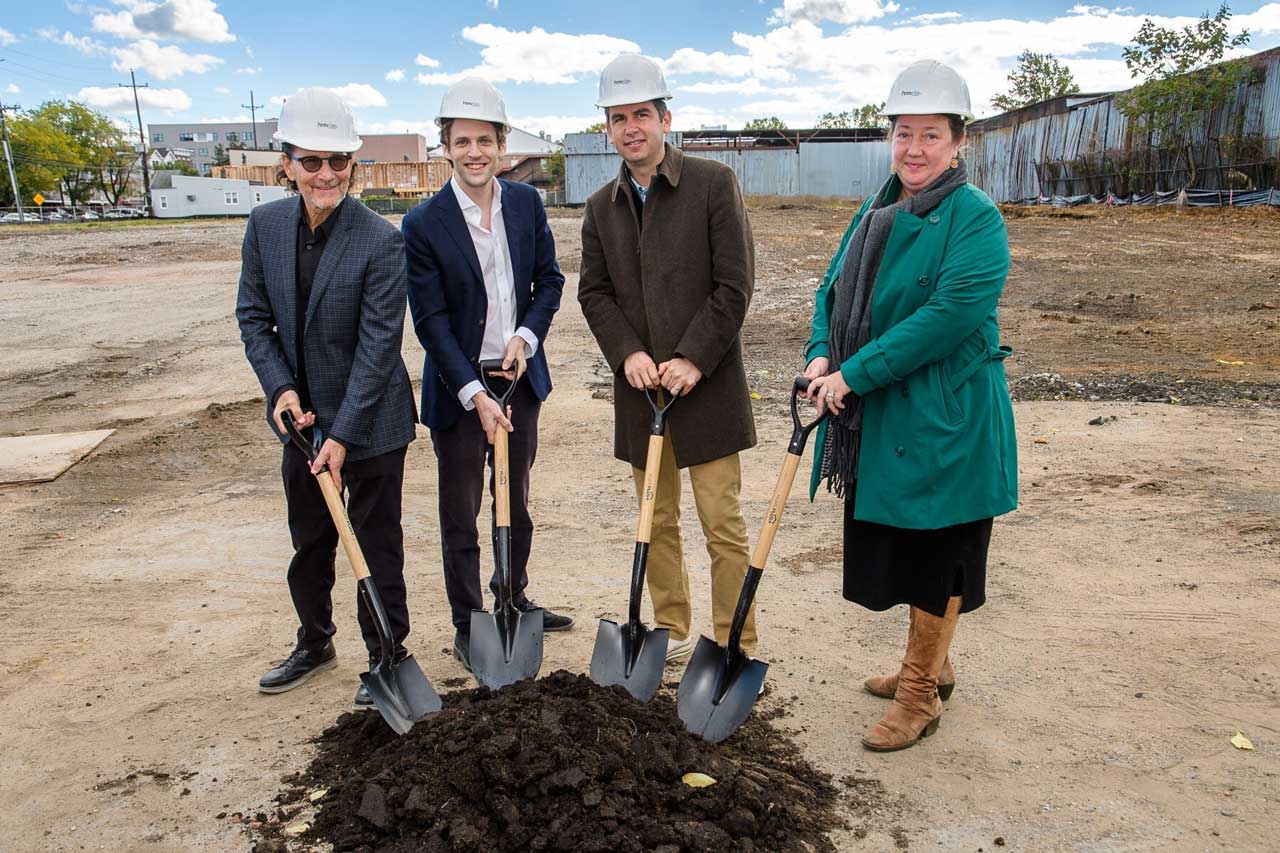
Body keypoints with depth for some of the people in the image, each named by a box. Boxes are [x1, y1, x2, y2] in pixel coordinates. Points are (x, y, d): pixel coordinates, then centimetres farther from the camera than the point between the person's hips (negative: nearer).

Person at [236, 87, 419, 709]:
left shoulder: (381, 241, -19)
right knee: (308, 540, 21)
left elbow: (378, 344, -20)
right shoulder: (265, 225, -3)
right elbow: (253, 316, 4)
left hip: (370, 422, -5)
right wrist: (281, 388, -10)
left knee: (377, 542, 8)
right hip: (301, 416, 6)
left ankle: (387, 654, 26)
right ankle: (315, 643, 42)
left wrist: (342, 434, -20)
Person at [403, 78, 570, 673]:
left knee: (516, 502, 19)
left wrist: (527, 337, -8)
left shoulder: (526, 203, 1)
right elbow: (430, 321, -15)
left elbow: (549, 280, 9)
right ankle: (467, 627, 22)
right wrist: (475, 394, -20)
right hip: (459, 389, -4)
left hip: (520, 379, 5)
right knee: (461, 516, 6)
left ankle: (512, 599, 39)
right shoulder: (423, 225, -13)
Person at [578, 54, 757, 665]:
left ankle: (736, 649, 10)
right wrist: (628, 353, -8)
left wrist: (693, 360, -15)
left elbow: (735, 283, -9)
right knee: (657, 520, 13)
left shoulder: (714, 183, -4)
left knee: (722, 522, -2)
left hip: (705, 383, -5)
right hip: (639, 385, 5)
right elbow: (593, 291, 9)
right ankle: (672, 632, 28)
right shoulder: (601, 207, 11)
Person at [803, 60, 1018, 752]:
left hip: (942, 421, -7)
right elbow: (835, 288, 13)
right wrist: (822, 355, -7)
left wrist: (856, 374, -23)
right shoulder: (875, 214, 12)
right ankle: (931, 666, 39)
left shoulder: (976, 218, -12)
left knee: (936, 554, 5)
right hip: (877, 418, 8)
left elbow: (952, 313, -23)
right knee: (899, 546, 18)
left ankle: (920, 694, 21)